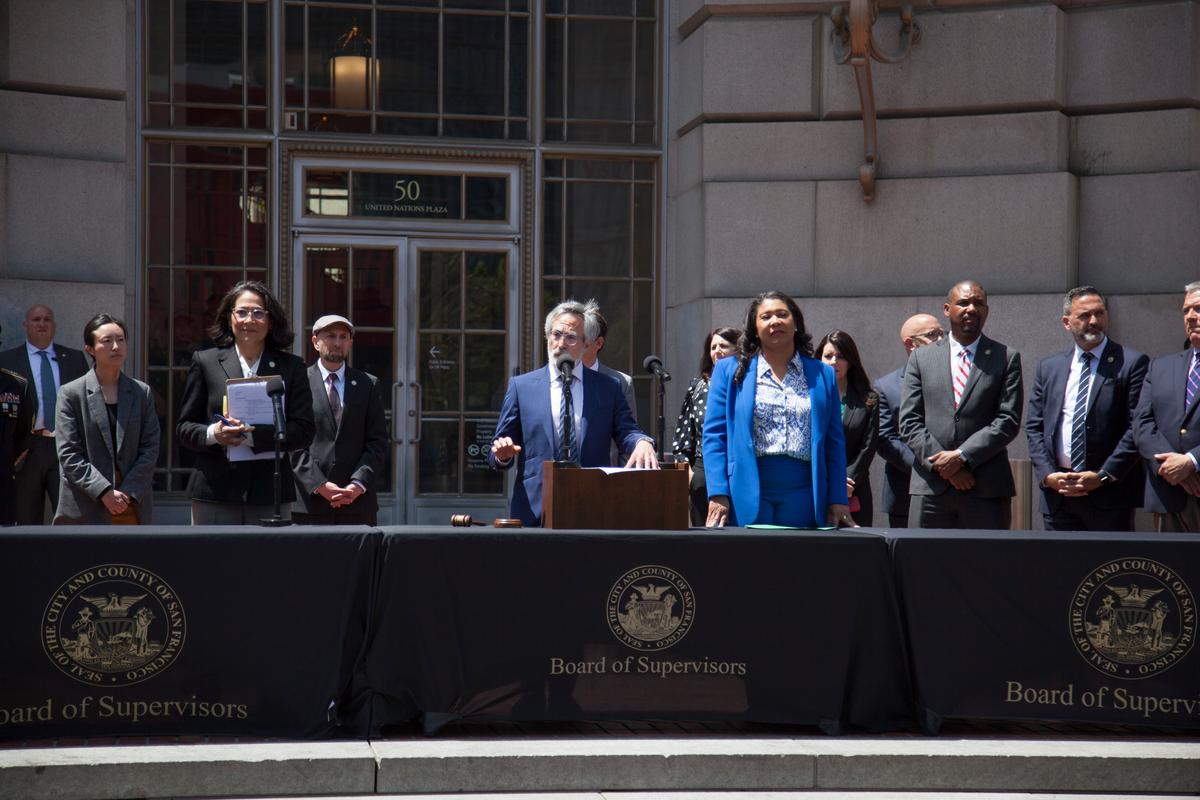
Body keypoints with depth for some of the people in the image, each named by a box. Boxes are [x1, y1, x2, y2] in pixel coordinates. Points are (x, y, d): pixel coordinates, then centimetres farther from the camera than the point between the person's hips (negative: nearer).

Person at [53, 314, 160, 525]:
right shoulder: (71, 394, 2)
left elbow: (150, 448, 6)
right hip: (85, 511, -2)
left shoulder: (142, 393, 10)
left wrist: (129, 492, -8)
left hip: (134, 510, 3)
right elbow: (68, 455, -4)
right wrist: (104, 492, -14)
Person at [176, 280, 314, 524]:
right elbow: (184, 427, 11)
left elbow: (304, 431, 1)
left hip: (271, 495, 0)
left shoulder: (291, 367, 10)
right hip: (215, 493, 0)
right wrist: (212, 434, -11)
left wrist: (252, 434, -12)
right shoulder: (205, 362, 11)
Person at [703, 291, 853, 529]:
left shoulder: (822, 375, 13)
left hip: (803, 497, 2)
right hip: (747, 498, -1)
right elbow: (714, 435, 3)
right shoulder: (729, 371, 9)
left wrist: (838, 501, 3)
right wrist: (718, 495, -8)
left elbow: (834, 444, 12)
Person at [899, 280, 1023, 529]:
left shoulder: (1006, 358, 8)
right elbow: (909, 422, 5)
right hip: (932, 488, 1)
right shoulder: (922, 358, 12)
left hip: (987, 490, -1)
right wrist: (943, 465, -7)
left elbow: (1008, 420, -1)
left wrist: (962, 456, -11)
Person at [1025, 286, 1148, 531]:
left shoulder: (1132, 363, 0)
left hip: (1110, 495, -4)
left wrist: (1102, 476, -12)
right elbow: (1034, 427, 11)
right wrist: (1047, 475, -4)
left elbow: (1138, 428, -6)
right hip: (1057, 494, 4)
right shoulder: (1048, 367, 14)